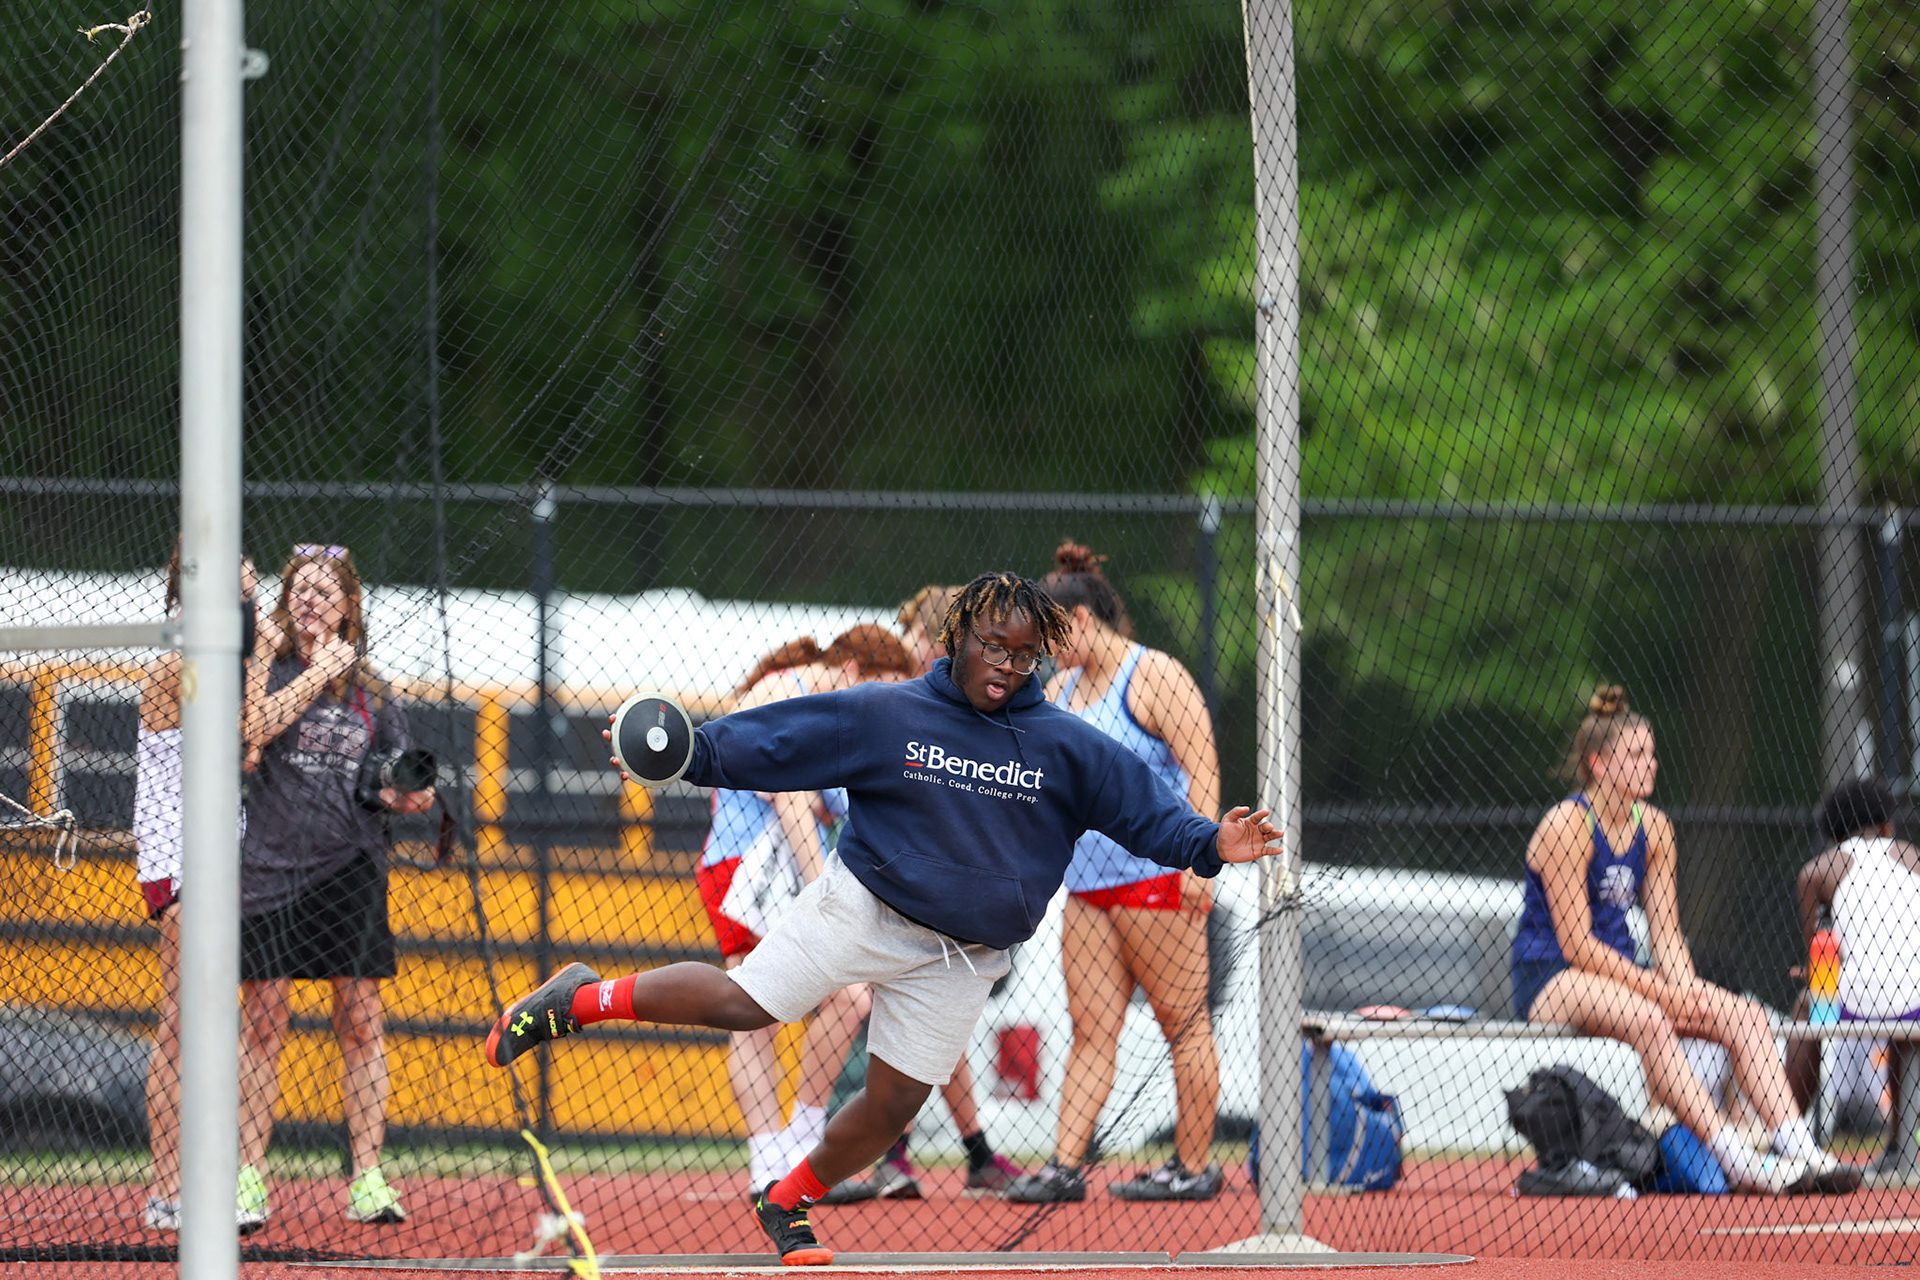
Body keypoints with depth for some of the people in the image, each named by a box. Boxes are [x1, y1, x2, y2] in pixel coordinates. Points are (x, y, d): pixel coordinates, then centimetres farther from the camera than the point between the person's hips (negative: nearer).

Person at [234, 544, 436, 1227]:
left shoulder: (371, 691, 13)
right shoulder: (268, 666, 4)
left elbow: (405, 791, 16)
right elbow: (254, 727, -17)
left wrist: (412, 795, -6)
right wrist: (318, 673, -12)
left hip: (350, 869, 2)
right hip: (270, 864, -2)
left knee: (360, 1022, -1)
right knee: (263, 1023, -2)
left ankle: (367, 1181, 2)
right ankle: (248, 1179, 3)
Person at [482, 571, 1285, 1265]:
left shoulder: (1066, 748, -2)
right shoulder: (885, 717, -5)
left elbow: (1142, 804, -4)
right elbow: (775, 740, -5)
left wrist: (1208, 845, -21)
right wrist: (692, 752, -17)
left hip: (961, 957, 3)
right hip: (863, 911, -3)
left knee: (893, 1105, 3)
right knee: (741, 1003, -14)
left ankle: (788, 1200, 27)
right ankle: (582, 999, 5)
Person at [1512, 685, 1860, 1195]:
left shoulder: (1654, 829, 9)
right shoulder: (1568, 825, -14)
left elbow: (1666, 934, 7)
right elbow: (1576, 945, -18)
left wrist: (1685, 991, -13)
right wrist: (1660, 990, -21)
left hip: (1619, 978, 8)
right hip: (1548, 980, -8)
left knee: (1746, 1015, -13)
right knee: (1647, 1021, -38)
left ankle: (1800, 1151, -27)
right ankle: (1737, 1161, -45)